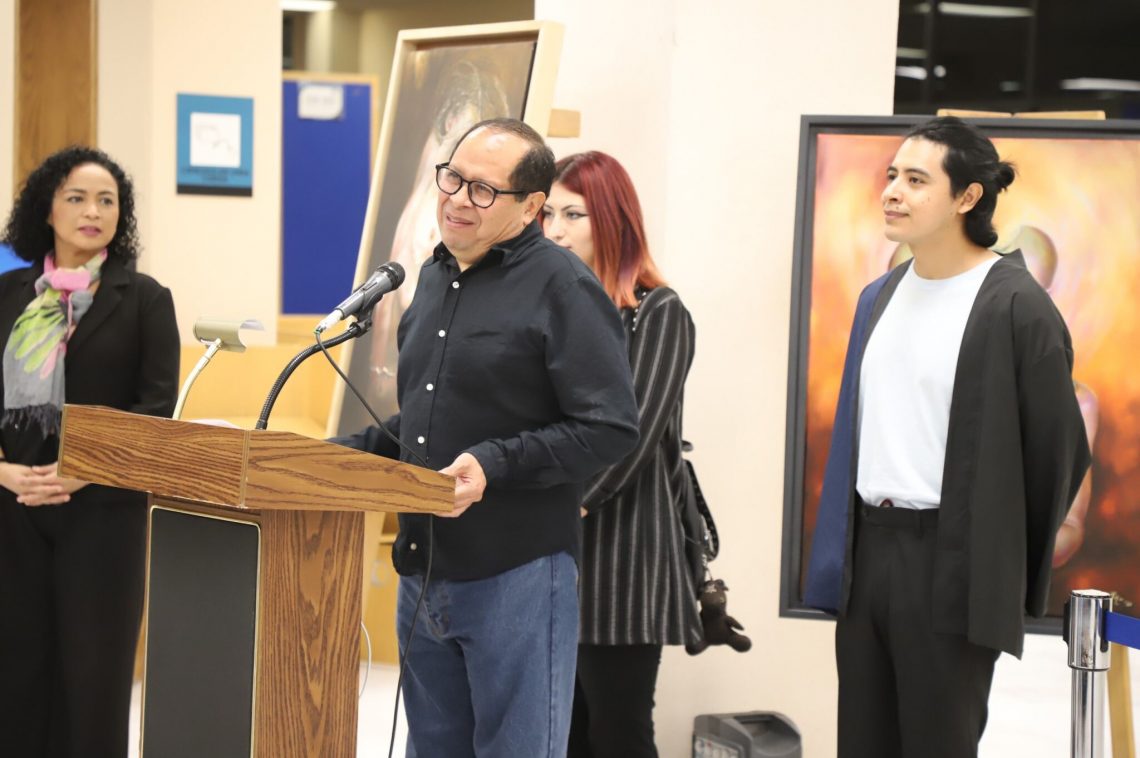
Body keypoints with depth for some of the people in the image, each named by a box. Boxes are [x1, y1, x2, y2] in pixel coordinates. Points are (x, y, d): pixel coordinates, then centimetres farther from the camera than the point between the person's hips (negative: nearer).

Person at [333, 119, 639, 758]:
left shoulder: (561, 286, -11)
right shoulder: (435, 278, 15)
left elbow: (611, 429, -17)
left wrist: (494, 464, -23)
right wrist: (350, 454, 10)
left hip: (517, 578, -8)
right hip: (424, 572, 8)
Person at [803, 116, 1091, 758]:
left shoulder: (1017, 307, -10)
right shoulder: (880, 297, 12)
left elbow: (1058, 450, -6)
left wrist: (1013, 575, 2)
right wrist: (838, 556, 13)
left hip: (950, 563, -7)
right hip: (867, 551, 7)